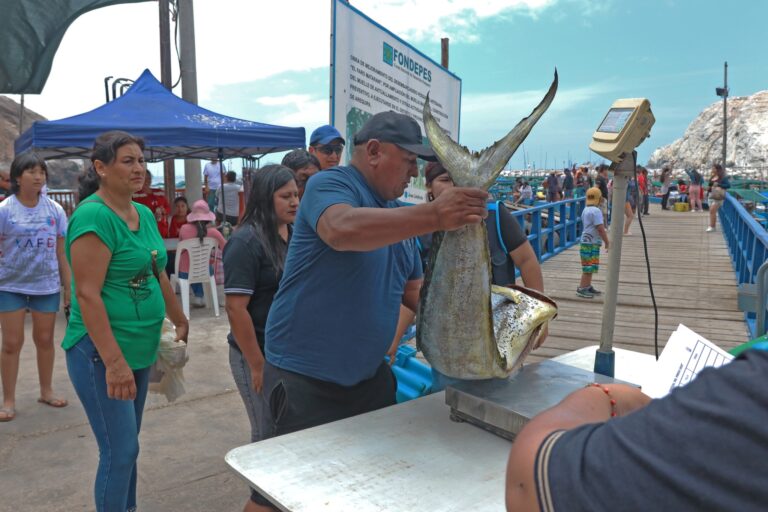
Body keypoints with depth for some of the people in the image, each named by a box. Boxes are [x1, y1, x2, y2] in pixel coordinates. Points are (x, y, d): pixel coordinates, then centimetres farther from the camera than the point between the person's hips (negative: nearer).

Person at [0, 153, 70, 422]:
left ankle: (46, 391, 27)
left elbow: (61, 251, 5)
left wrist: (68, 285, 5)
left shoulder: (55, 210, 1)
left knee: (45, 339, 12)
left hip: (47, 285, 2)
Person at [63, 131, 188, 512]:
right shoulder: (92, 216, -16)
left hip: (140, 348, 8)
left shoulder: (145, 214, 9)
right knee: (120, 451, -1)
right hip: (102, 353, -8)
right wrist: (114, 362, -24)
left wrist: (181, 323, 22)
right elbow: (87, 294, -21)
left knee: (127, 444, 19)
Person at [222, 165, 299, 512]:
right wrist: (257, 365, -18)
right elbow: (236, 308, -19)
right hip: (259, 355, -6)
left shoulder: (296, 234, 5)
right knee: (269, 436, 6)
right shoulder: (246, 242, -15)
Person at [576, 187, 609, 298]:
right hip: (591, 243, -9)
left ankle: (588, 287, 26)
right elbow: (600, 229, -19)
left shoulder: (585, 210, 12)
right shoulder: (596, 211, -17)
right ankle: (581, 289, -2)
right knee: (589, 267, -5)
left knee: (590, 267, 18)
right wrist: (607, 242, -10)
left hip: (586, 241, 9)